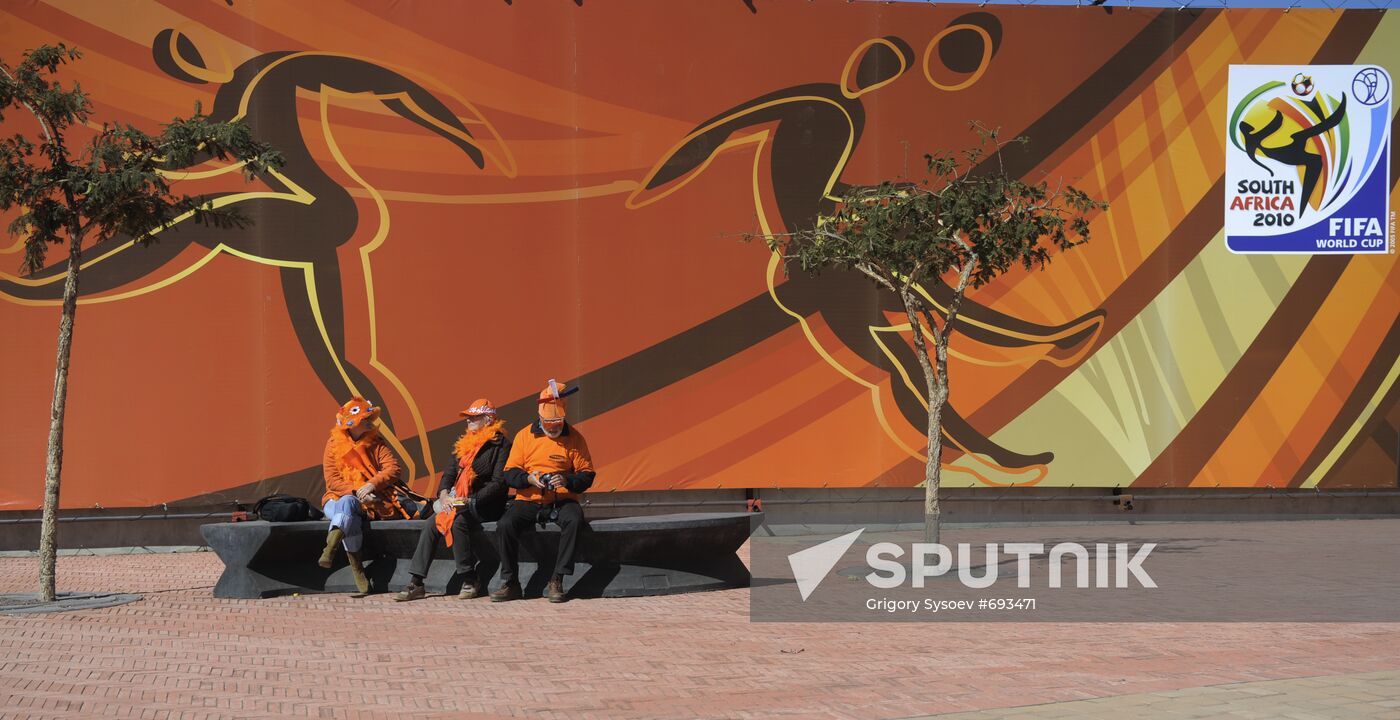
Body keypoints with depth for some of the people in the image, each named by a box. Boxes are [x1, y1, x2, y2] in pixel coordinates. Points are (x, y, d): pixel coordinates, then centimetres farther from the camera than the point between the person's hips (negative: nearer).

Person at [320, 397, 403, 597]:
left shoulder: (376, 443, 10)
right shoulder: (334, 444, 7)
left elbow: (393, 469, -3)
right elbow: (332, 480, -1)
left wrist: (371, 485, -19)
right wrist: (356, 491, -17)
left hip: (370, 502, -1)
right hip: (338, 499, 1)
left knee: (347, 503, -35)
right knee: (346, 506, -36)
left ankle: (330, 548, -59)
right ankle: (356, 567, -41)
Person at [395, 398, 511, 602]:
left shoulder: (500, 444, -5)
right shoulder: (465, 443, 18)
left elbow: (499, 483, -13)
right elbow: (450, 472, 17)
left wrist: (471, 500, -20)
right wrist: (444, 494, -4)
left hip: (486, 505, -7)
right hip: (461, 502, 7)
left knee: (459, 521, -33)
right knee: (432, 524, -16)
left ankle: (471, 581, -21)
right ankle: (416, 583, -17)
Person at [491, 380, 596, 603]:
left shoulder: (574, 438, 4)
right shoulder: (524, 435, 7)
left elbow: (587, 476, 3)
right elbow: (509, 474, 6)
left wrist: (567, 481, -18)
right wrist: (529, 479, -15)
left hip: (562, 500, -1)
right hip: (528, 500, 1)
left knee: (573, 521, -34)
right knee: (505, 525, -27)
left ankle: (556, 582, -25)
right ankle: (510, 583, -13)